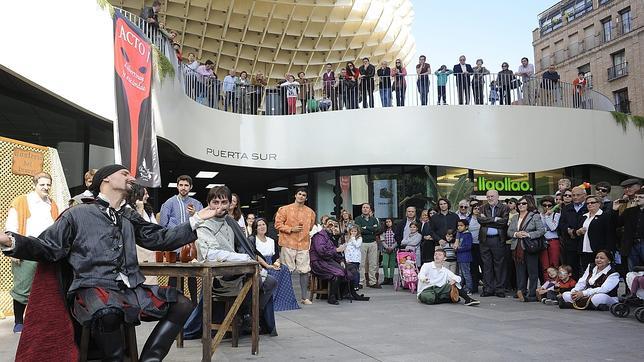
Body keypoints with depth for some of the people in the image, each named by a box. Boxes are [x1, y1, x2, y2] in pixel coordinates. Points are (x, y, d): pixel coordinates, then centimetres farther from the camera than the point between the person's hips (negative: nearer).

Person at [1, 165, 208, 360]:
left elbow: (160, 238, 25)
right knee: (108, 312, -40)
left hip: (132, 289, 6)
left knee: (182, 304, -10)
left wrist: (196, 219, 21)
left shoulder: (130, 218, 24)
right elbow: (48, 248, 5)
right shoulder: (78, 214, 9)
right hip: (93, 289, -6)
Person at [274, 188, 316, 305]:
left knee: (304, 271, 2)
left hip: (304, 244, 3)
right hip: (288, 244, -3)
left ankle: (304, 297, 9)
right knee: (287, 271, 0)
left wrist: (305, 233, 13)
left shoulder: (310, 212, 11)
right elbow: (278, 224, -2)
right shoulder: (285, 209, 2)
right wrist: (291, 229, -10)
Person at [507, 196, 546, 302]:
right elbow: (509, 231, 14)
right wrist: (516, 234, -7)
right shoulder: (514, 218, 18)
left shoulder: (535, 216, 1)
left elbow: (541, 231, -7)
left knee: (532, 272, -2)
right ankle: (521, 292, 11)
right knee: (520, 272, 6)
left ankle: (532, 294, 3)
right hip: (517, 248, 5)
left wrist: (528, 235, -18)